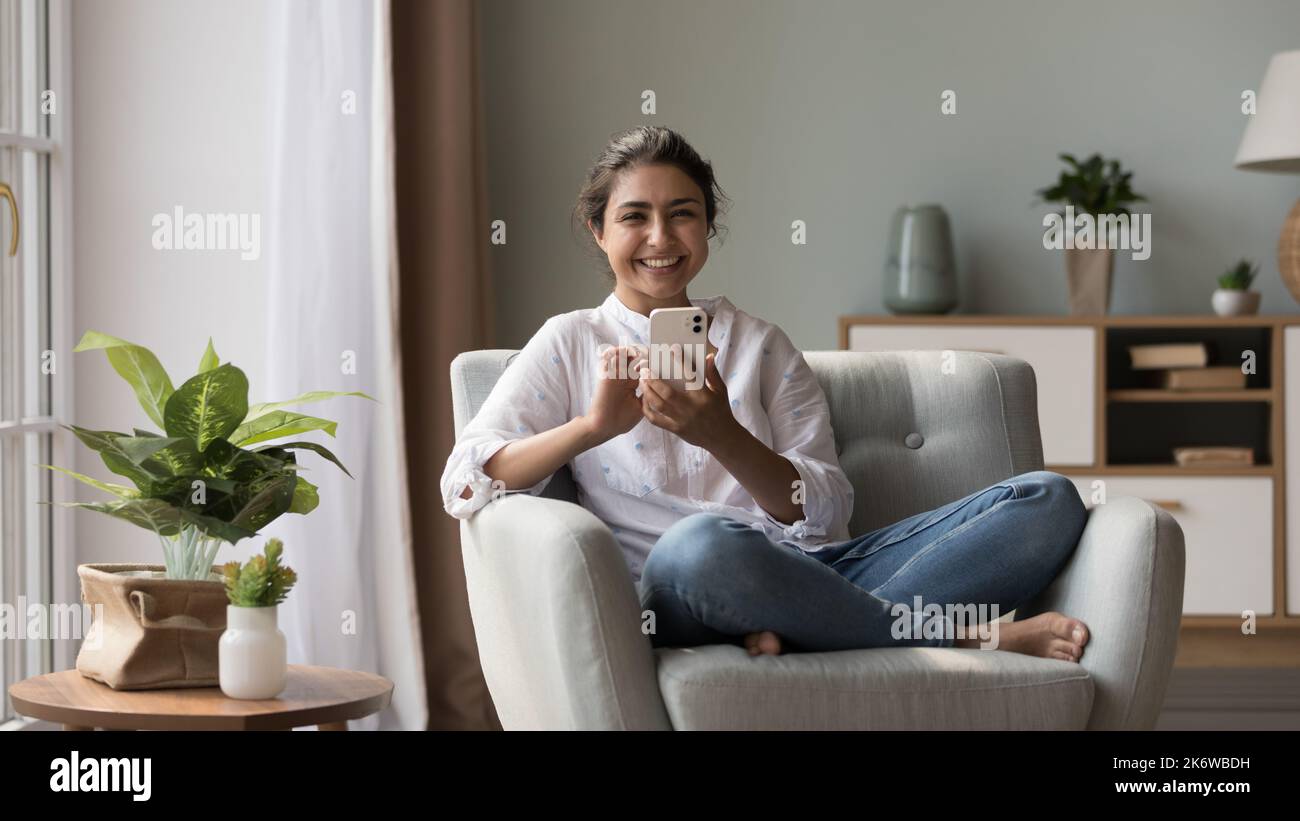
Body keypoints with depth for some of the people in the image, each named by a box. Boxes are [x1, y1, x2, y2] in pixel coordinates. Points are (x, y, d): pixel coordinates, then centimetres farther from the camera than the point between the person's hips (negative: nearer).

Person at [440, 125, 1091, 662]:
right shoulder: (571, 342, 15)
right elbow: (465, 482, 1)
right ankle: (965, 635, -22)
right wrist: (592, 425, -15)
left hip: (816, 570, 4)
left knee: (1049, 500, -13)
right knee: (699, 542, -42)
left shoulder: (761, 343, 21)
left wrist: (722, 436, -11)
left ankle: (796, 631, -31)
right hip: (680, 599, -4)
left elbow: (825, 512, 8)